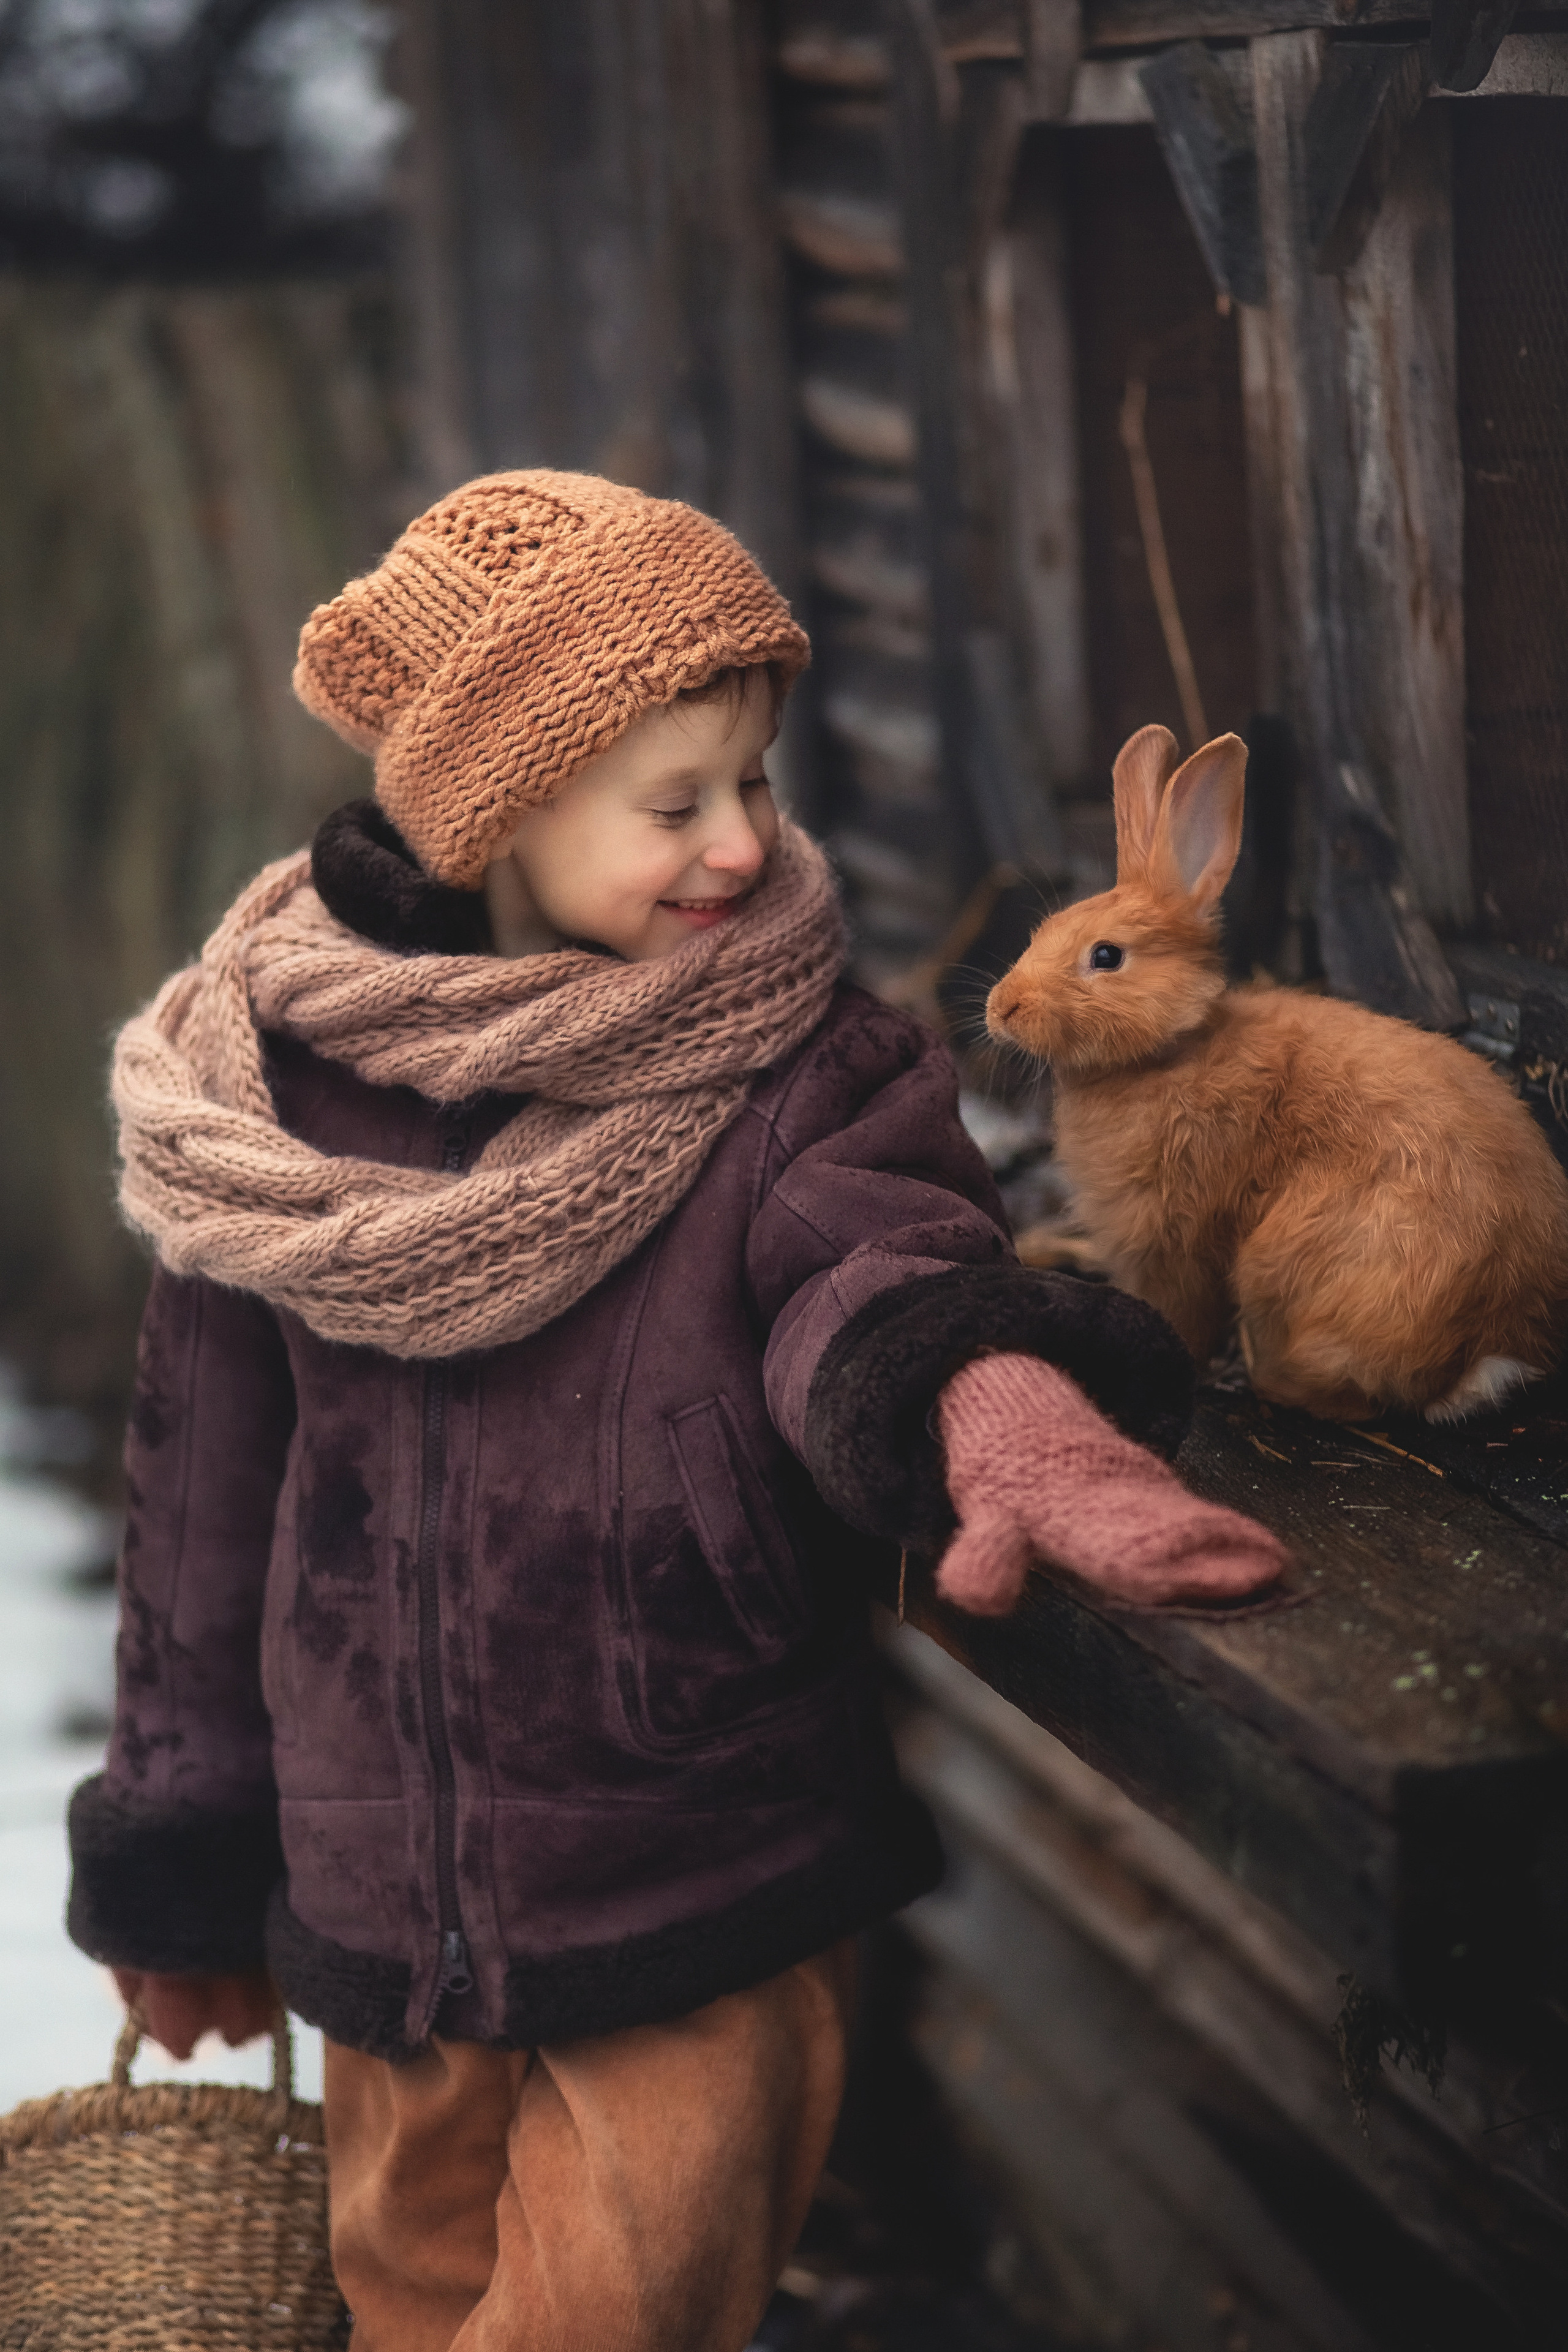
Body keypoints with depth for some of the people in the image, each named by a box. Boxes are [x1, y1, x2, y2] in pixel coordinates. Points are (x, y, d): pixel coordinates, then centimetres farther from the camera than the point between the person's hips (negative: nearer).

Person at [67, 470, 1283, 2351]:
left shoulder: (802, 1064, -6)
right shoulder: (281, 1076, -2)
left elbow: (871, 1252, -28)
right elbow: (209, 1486, 7)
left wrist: (987, 1389, -53)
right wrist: (181, 1870, 13)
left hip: (707, 1916, -2)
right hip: (383, 1902, 2)